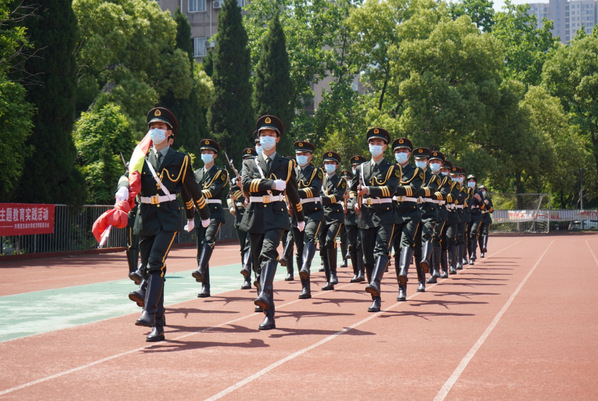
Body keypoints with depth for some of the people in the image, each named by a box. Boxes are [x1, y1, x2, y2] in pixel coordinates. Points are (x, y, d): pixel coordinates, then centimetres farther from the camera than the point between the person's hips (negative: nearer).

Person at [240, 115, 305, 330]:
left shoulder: (286, 164, 10)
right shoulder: (249, 163, 11)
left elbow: (293, 192, 20)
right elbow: (246, 183, -9)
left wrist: (300, 218, 29)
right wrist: (271, 184, -20)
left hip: (276, 216, -2)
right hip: (255, 216, 2)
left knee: (268, 253, -27)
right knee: (259, 263, 2)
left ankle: (264, 295, -45)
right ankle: (269, 314, 7)